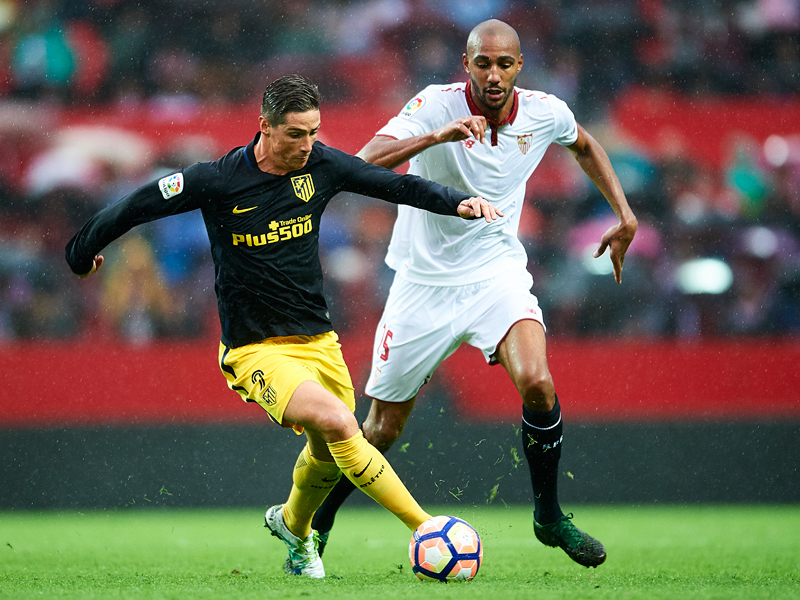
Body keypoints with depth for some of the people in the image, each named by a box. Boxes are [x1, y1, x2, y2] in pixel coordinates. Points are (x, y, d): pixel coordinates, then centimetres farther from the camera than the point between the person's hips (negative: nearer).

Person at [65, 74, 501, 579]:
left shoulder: (322, 165, -2)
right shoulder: (217, 181, -13)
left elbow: (399, 186, 4)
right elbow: (137, 206, -2)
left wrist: (457, 202, -11)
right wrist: (83, 252, 10)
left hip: (318, 341, 6)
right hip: (256, 349, -6)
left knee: (328, 454, 13)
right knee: (336, 423, -26)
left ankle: (294, 525, 46)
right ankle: (427, 529, -22)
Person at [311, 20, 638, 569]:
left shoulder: (545, 113, -6)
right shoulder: (436, 105, -18)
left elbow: (585, 146, 19)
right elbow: (365, 164, -32)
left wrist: (625, 215, 12)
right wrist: (439, 135, -43)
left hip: (498, 271, 2)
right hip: (425, 282, -2)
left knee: (537, 383, -25)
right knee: (383, 429, 5)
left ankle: (550, 517, -4)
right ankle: (316, 519, 31)